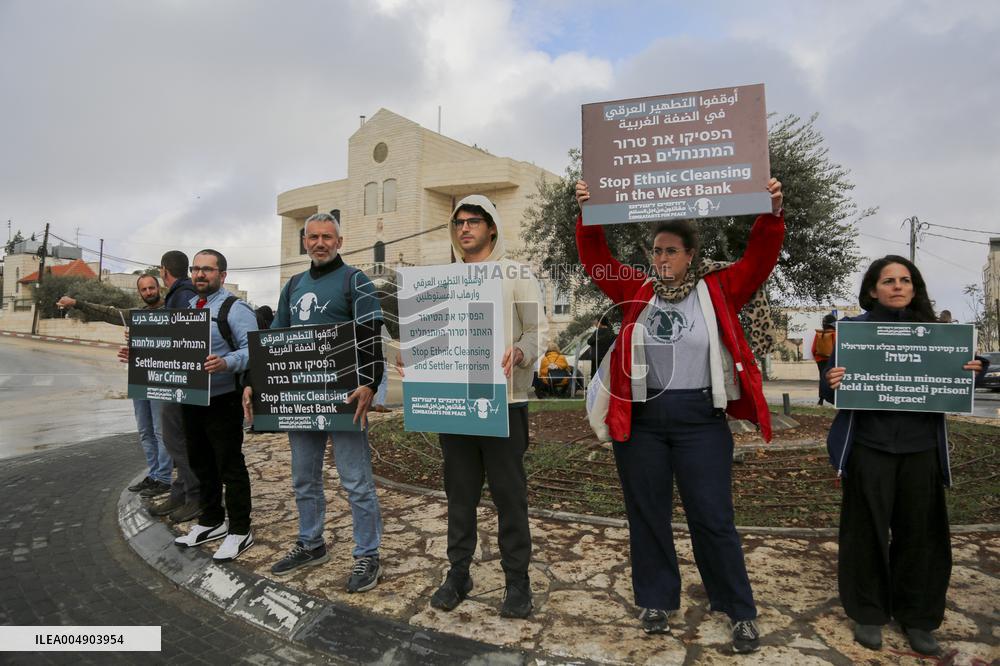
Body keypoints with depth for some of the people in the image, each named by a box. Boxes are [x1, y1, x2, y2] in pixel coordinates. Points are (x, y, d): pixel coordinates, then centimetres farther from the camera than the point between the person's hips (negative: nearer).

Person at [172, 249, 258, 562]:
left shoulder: (234, 309, -11)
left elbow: (252, 351, -20)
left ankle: (239, 530, 12)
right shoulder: (187, 307, 14)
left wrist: (226, 363, -37)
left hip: (222, 401, -8)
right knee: (201, 464, 18)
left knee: (230, 466, -1)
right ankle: (211, 521, 34)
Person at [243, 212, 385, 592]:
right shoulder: (293, 286, 17)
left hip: (342, 395, -7)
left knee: (356, 480, 0)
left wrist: (368, 384, -26)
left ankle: (367, 555, 12)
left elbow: (371, 337, -13)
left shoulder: (354, 281, -3)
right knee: (304, 479, 17)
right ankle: (310, 545, 34)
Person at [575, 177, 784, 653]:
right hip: (640, 417, 3)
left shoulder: (717, 289, 3)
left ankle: (741, 612, 22)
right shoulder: (638, 291, 7)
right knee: (647, 514, 11)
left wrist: (772, 214, -18)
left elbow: (759, 259, -5)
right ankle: (657, 601, 29)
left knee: (712, 517, 3)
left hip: (700, 418, -2)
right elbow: (597, 262, 4)